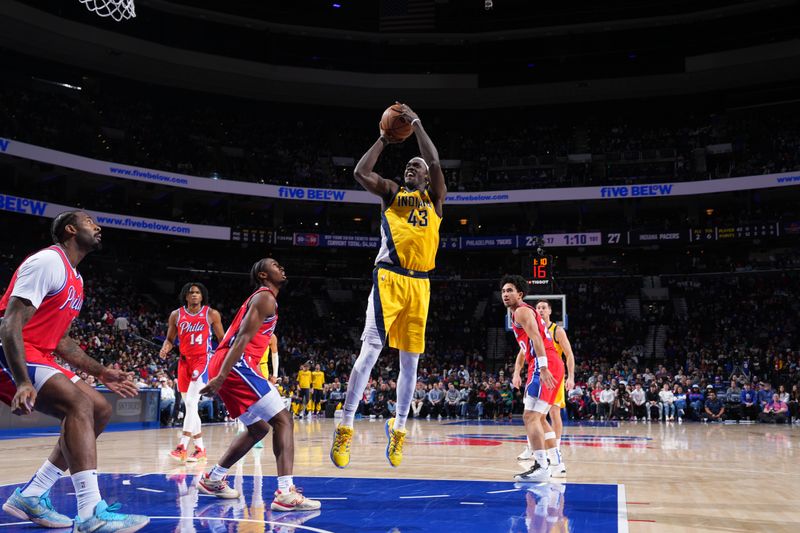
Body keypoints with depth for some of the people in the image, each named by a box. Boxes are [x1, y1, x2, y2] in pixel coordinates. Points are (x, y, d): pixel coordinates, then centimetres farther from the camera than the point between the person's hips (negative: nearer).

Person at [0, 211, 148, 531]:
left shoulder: (75, 280, 17)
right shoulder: (47, 261, -14)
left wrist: (101, 373, 18)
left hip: (39, 357, 10)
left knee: (100, 411, 7)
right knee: (80, 404, -28)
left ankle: (31, 496, 10)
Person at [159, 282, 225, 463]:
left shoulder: (211, 314, -2)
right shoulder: (176, 315, 6)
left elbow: (222, 339, 5)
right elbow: (170, 339, 13)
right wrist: (165, 349, -9)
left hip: (202, 360, -5)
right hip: (184, 361, 5)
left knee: (191, 402, -18)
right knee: (190, 406, 8)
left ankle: (182, 446, -20)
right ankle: (200, 448, 17)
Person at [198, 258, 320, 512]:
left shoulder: (261, 298, 27)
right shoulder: (265, 298, -4)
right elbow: (243, 337, -16)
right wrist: (222, 376, -24)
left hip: (226, 366, 10)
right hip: (235, 365, -10)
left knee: (259, 428, 22)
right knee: (283, 420, -13)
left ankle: (212, 479, 29)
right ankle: (285, 493, -24)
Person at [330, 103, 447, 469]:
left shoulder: (434, 198, 17)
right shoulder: (391, 193, 15)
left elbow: (435, 162, 1)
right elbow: (360, 172, -1)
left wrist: (416, 124, 4)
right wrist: (384, 140, 8)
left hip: (419, 284, 3)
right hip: (389, 277, -2)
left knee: (410, 360, 6)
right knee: (371, 349, -14)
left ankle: (399, 429, 20)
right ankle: (345, 428, -11)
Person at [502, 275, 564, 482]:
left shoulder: (521, 311, -5)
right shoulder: (522, 312, 27)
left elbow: (536, 338, -20)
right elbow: (524, 348, 34)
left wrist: (543, 369, -29)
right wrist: (516, 372, 27)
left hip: (546, 365, -10)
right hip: (552, 366, 11)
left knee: (530, 416, -15)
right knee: (539, 417, 20)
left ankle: (541, 467, -22)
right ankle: (556, 461, 26)